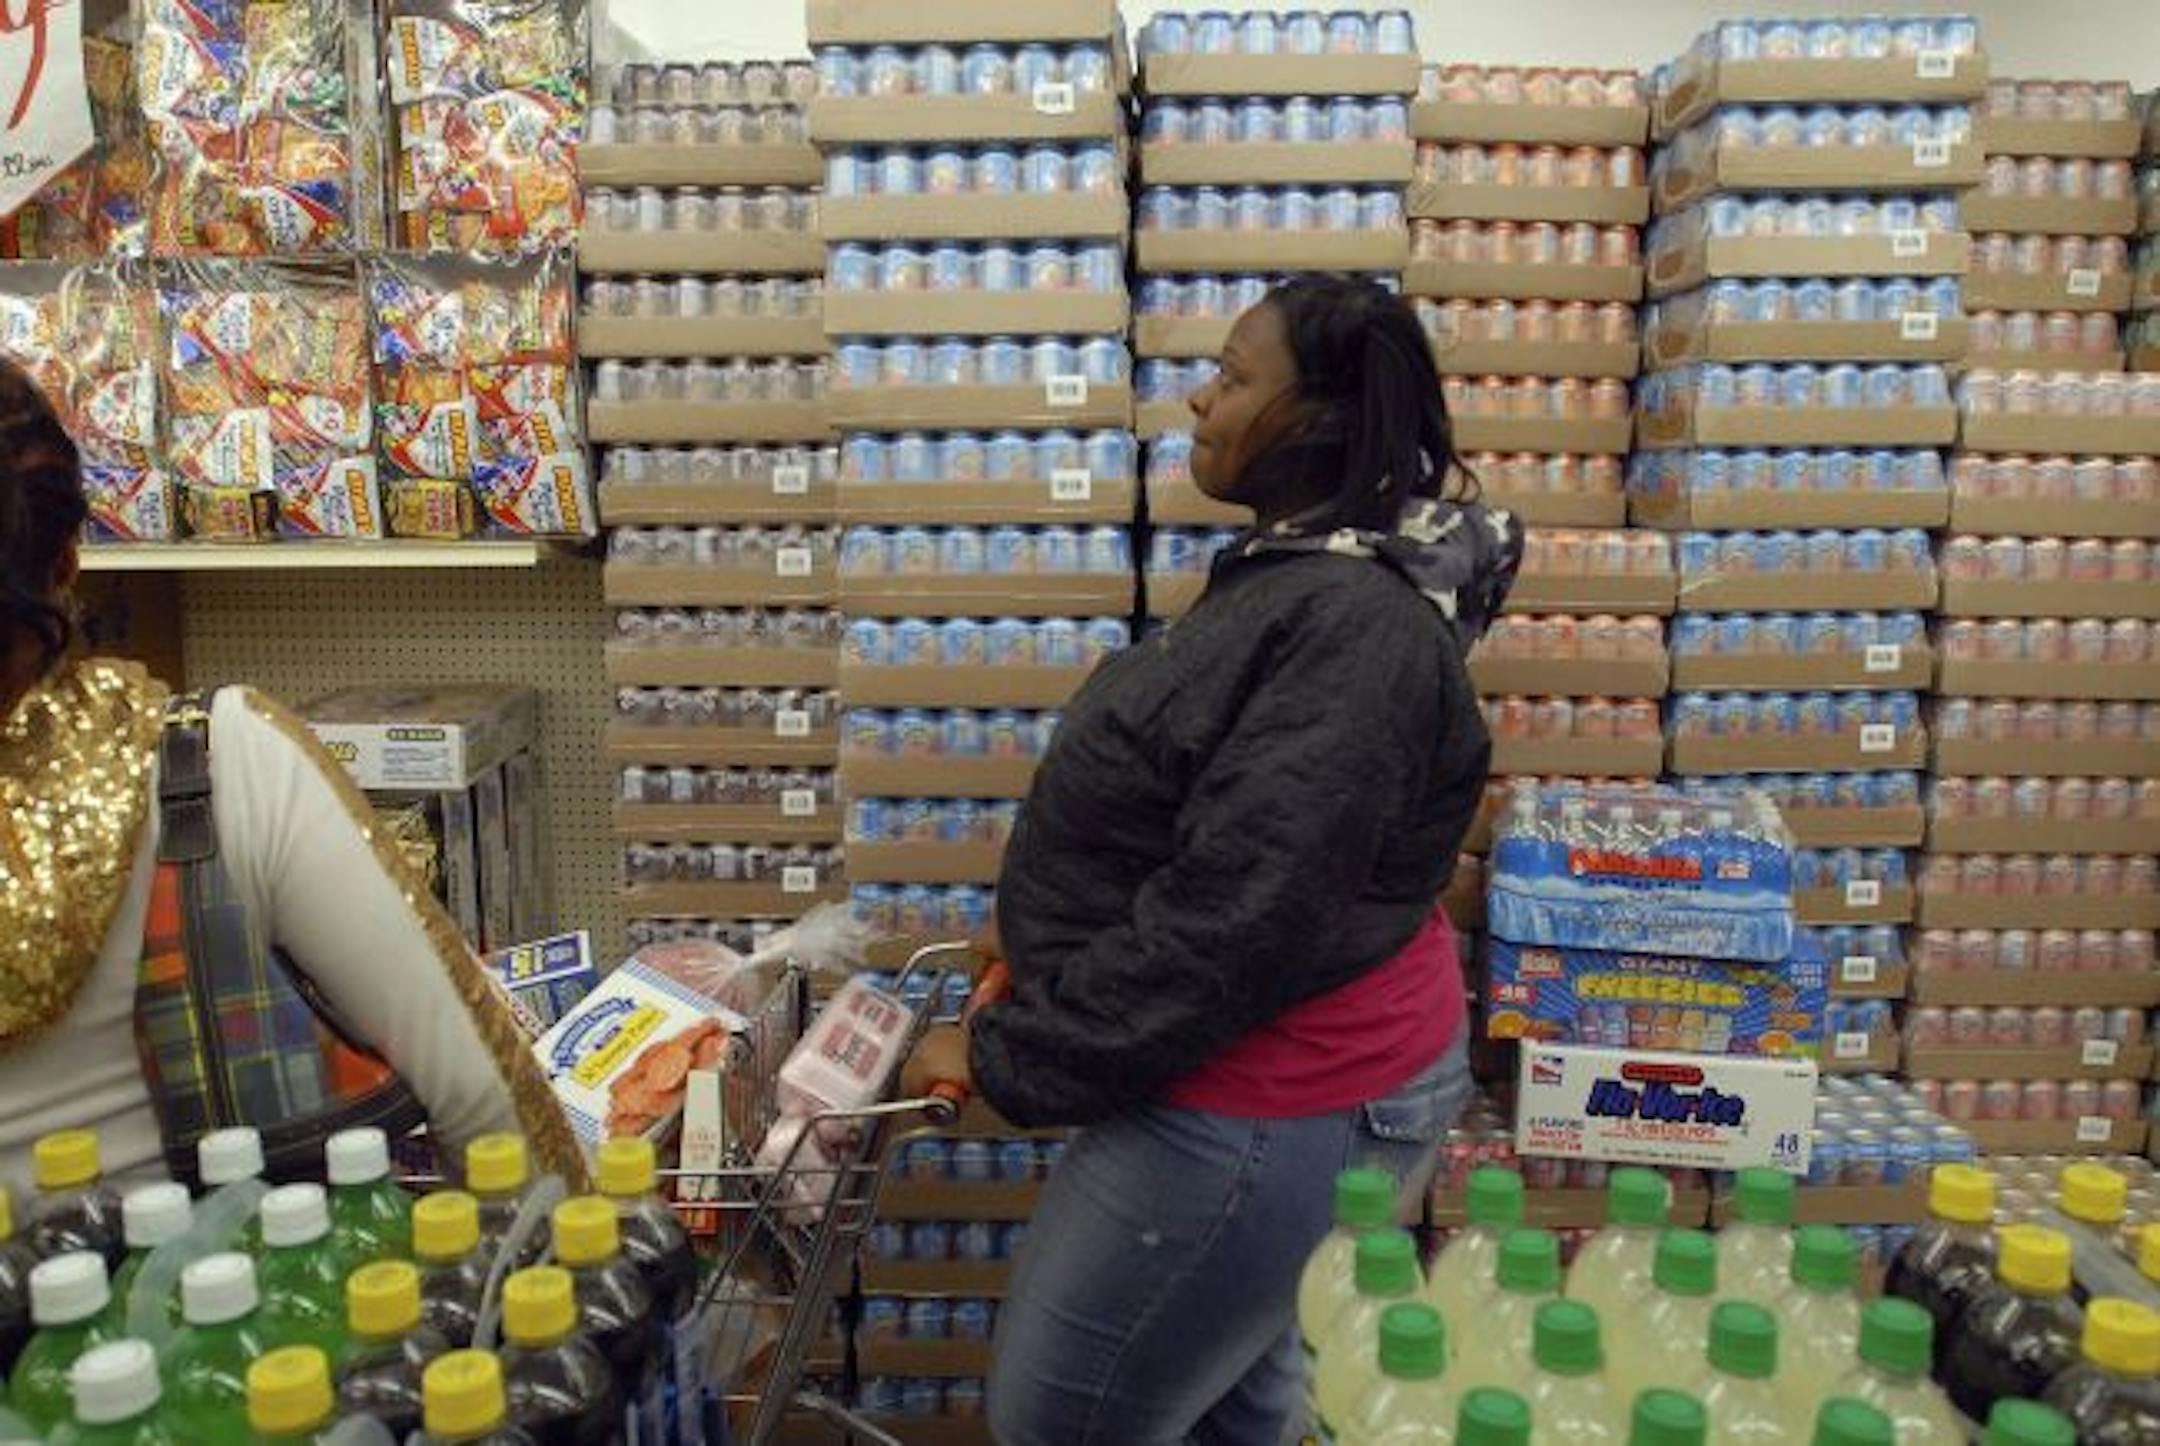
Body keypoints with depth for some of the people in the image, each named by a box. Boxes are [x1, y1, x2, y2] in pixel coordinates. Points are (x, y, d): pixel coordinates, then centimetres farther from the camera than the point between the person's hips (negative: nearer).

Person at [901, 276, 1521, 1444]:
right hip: (1286, 1078, 10)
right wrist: (1047, 948, 13)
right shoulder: (1304, 573, 6)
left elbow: (1232, 925, -30)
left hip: (1279, 1108, -9)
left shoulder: (1352, 626, -27)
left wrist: (1008, 1057, -20)